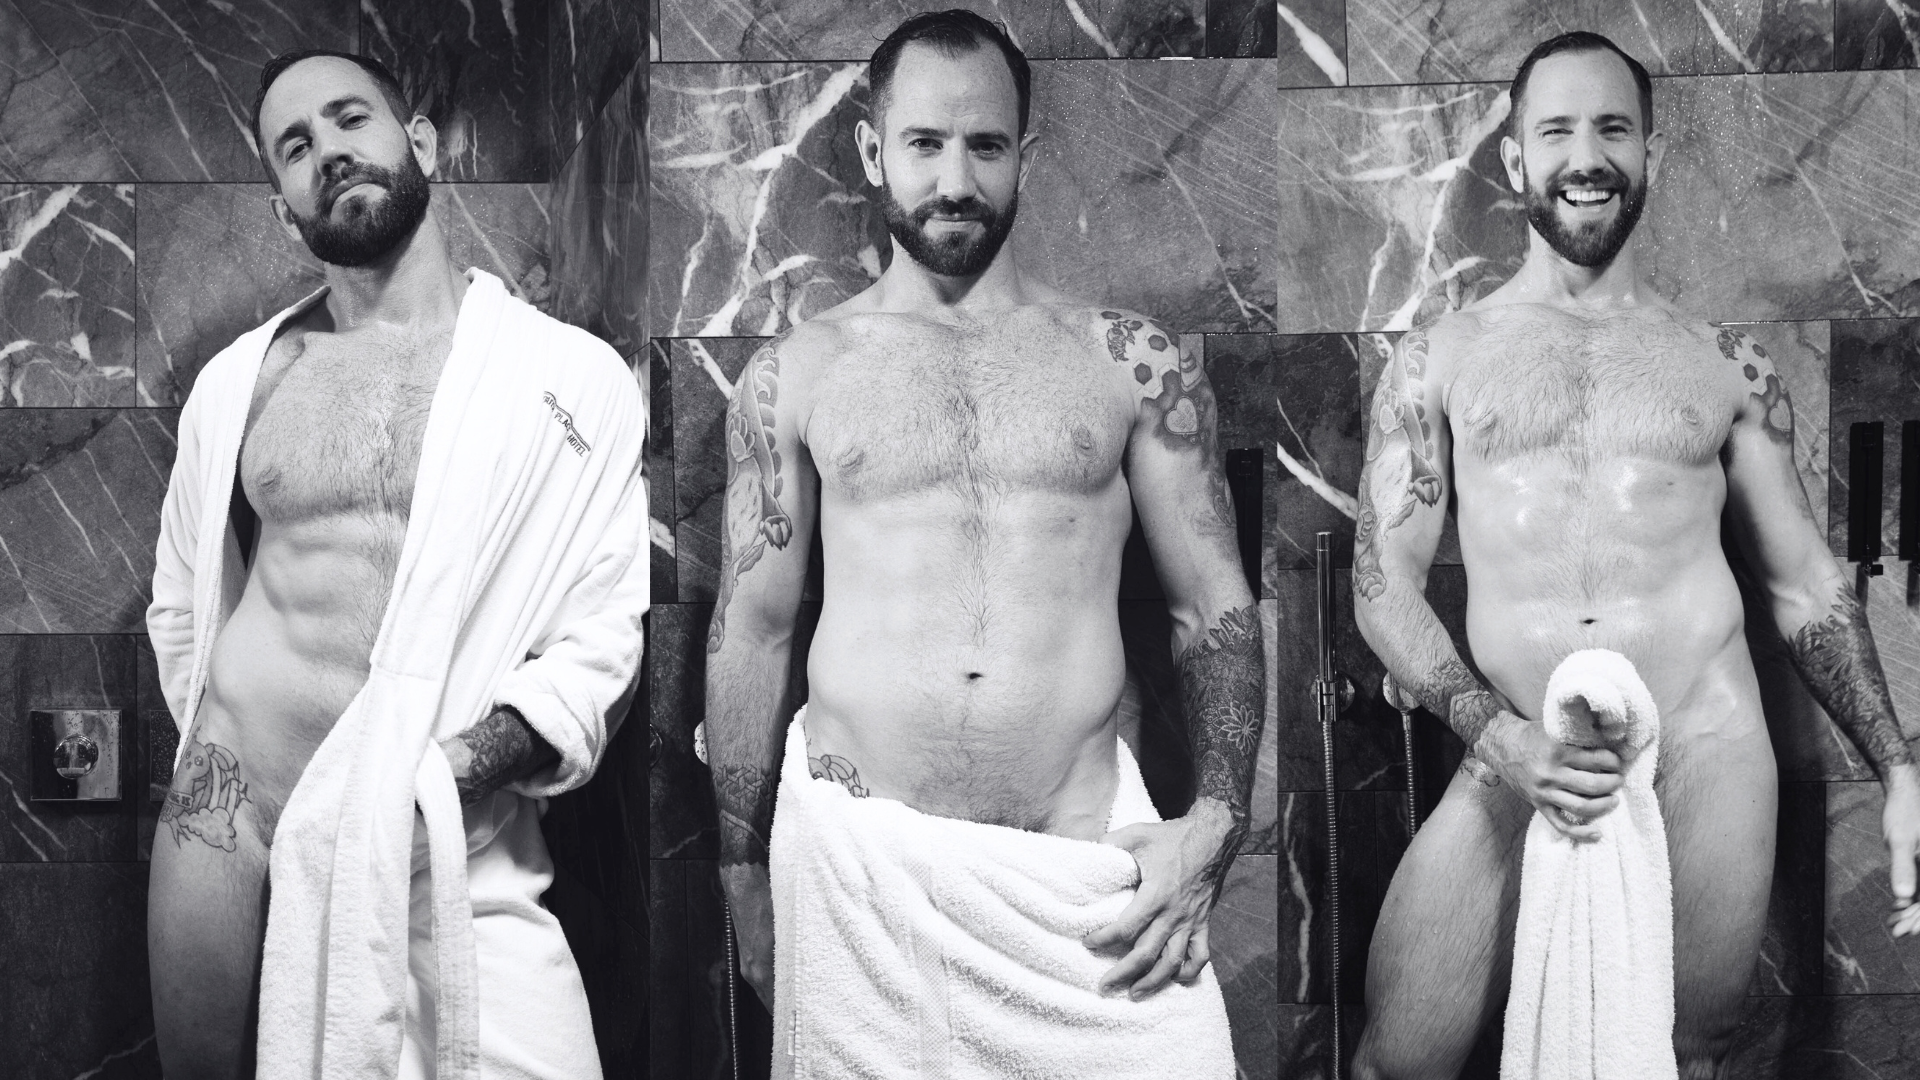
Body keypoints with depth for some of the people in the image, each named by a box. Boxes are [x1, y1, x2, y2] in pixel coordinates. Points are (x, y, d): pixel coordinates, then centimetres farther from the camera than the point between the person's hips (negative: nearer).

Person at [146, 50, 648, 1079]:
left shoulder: (575, 376, -1)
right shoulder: (238, 378, 9)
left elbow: (601, 642, -5)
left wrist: (448, 767, -17)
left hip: (439, 848, -3)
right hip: (225, 822, 3)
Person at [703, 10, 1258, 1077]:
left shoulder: (1137, 362, 5)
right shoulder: (794, 375, 6)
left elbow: (1218, 608, 6)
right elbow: (753, 626, 10)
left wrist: (1214, 821, -7)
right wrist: (742, 869, 10)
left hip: (1087, 859, 0)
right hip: (854, 851, 0)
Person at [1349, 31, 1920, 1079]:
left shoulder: (1727, 364, 11)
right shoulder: (1436, 360, 8)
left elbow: (1806, 584, 15)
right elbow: (1384, 585, 3)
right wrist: (1500, 737, -12)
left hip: (1708, 763, 1)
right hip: (1516, 764, -1)